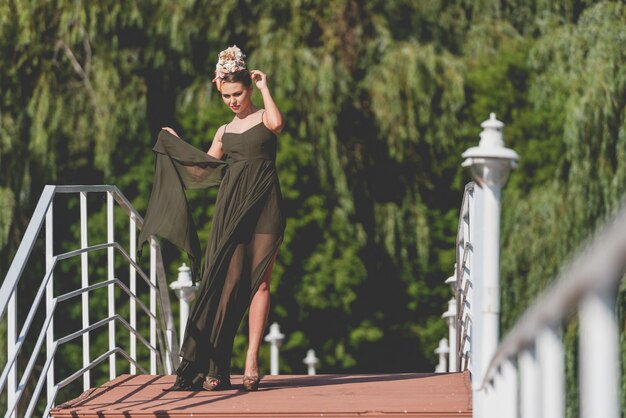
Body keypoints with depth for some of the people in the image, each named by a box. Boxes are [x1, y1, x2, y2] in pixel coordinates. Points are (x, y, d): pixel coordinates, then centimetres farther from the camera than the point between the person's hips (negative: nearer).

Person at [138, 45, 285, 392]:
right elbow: (203, 170, 18)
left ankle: (251, 360, -8)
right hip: (230, 209, 3)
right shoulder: (224, 132, 17)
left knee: (259, 282, -6)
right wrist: (175, 143, 25)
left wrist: (264, 87, -9)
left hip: (263, 207, -3)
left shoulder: (264, 117, 5)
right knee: (225, 282, -5)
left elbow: (277, 124, -20)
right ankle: (213, 367, -8)